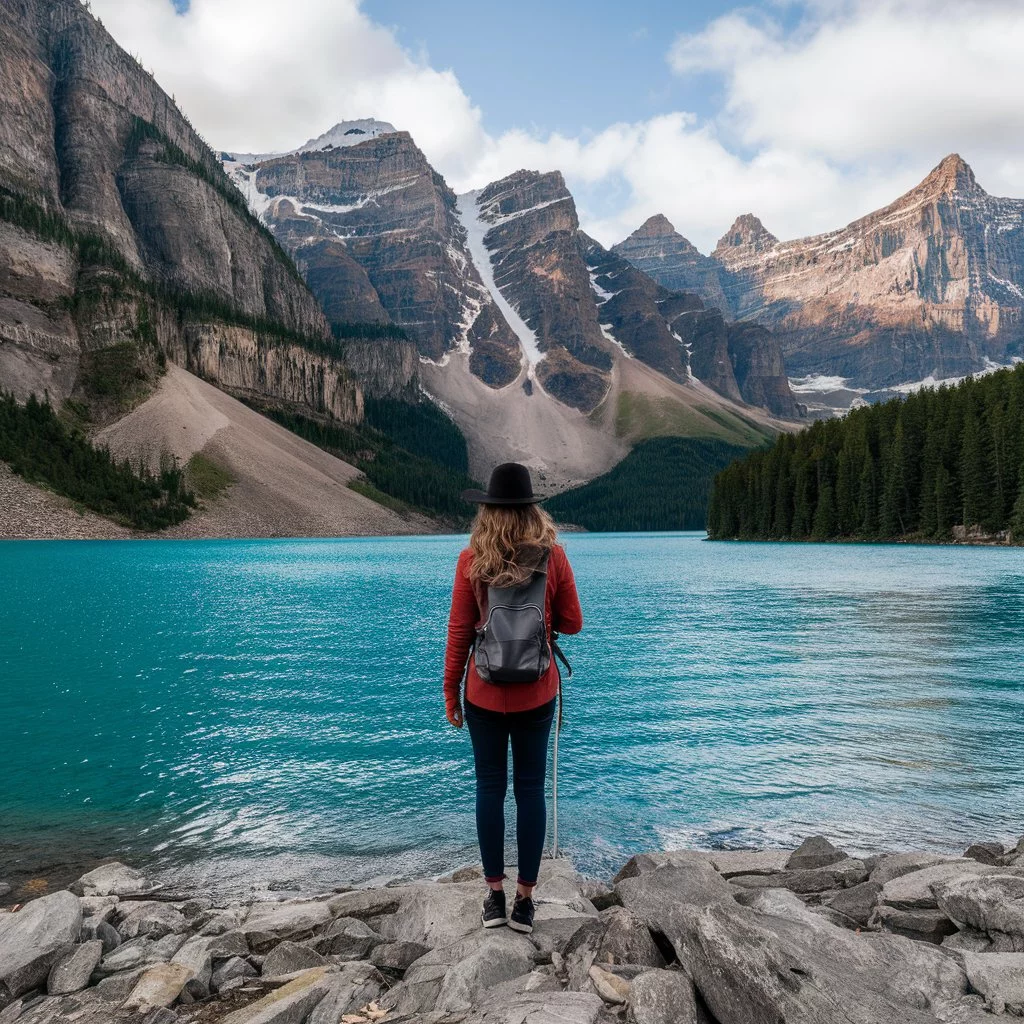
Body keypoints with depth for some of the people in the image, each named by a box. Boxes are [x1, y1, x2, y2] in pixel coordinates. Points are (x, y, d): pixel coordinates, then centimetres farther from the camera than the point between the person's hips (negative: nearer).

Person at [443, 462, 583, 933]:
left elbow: (459, 632, -6)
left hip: (484, 694, 0)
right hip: (536, 694, 1)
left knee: (490, 788, 11)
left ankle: (495, 897, 20)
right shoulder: (553, 556, -8)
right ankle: (524, 900, 18)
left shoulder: (472, 560, -10)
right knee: (531, 789, 10)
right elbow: (572, 623, -1)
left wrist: (450, 691, 4)